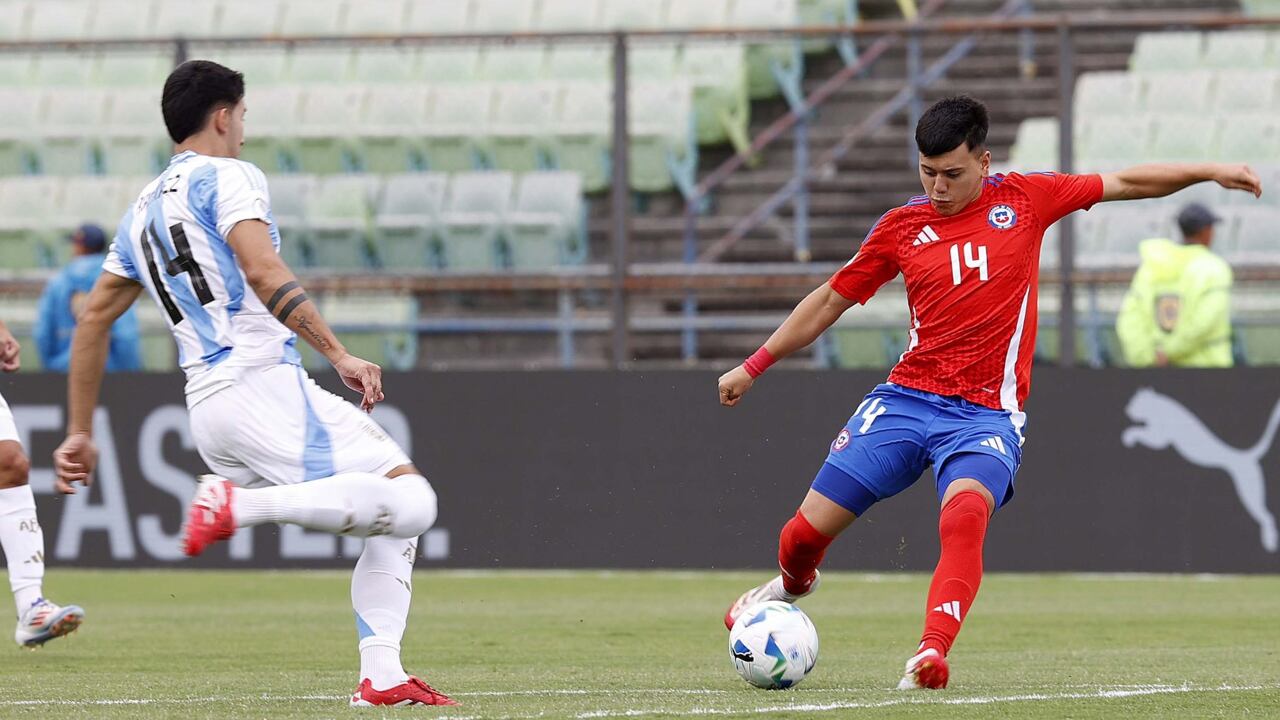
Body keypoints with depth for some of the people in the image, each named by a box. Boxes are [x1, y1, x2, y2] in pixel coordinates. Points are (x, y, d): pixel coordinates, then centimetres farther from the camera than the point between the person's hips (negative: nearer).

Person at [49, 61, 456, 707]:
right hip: (263, 384, -9)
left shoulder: (141, 211, 23)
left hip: (207, 411, 9)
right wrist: (338, 354, -22)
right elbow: (263, 273, -18)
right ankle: (239, 503, -23)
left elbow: (92, 321, 25)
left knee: (395, 521, 13)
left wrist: (80, 433, 29)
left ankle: (382, 678, 0)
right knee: (410, 502, -19)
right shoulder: (228, 178, -1)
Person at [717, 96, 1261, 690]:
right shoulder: (902, 227, 7)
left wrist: (1210, 171, 1)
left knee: (964, 514, -34)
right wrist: (754, 366, 19)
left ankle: (931, 654, -41)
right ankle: (793, 584, 36)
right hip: (906, 399, 2)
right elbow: (830, 300, 17)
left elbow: (1127, 183, 10)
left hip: (987, 413, -2)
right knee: (807, 532, 0)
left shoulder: (1024, 199, 4)